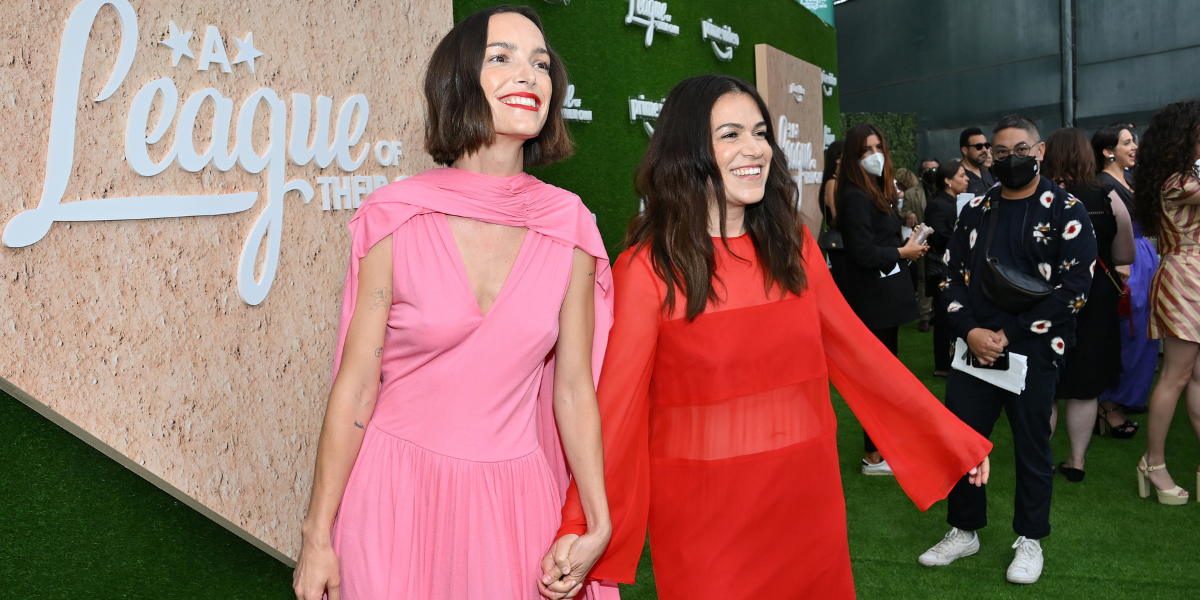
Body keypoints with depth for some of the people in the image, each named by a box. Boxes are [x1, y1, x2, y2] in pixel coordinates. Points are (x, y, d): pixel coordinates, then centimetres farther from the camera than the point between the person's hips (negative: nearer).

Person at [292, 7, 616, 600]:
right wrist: (317, 535, -3)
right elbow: (355, 386, -8)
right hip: (397, 490, -2)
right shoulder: (395, 218, -11)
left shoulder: (569, 228, -5)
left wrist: (597, 526, 0)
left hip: (512, 499, 2)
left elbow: (574, 388, 0)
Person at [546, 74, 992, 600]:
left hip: (809, 496, 5)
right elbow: (615, 400, -15)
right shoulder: (646, 269, -12)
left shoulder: (793, 246, 4)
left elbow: (856, 348, 7)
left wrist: (954, 437, 9)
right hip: (704, 513, -4)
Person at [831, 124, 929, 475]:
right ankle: (873, 456, 9)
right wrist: (902, 253, -11)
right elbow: (863, 252, -23)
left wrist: (908, 245, -3)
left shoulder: (878, 192, 13)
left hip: (885, 297, 10)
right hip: (872, 300, -10)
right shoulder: (855, 196, -17)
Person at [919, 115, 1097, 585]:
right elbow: (953, 276, 8)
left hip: (1033, 353, -4)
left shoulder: (1065, 211, -3)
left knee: (1032, 447, 9)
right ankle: (964, 532, 27)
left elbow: (1074, 287, -10)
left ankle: (1029, 539, 28)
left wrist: (1008, 334, -14)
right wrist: (970, 331, -9)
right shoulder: (975, 210, 10)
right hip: (974, 348, 4)